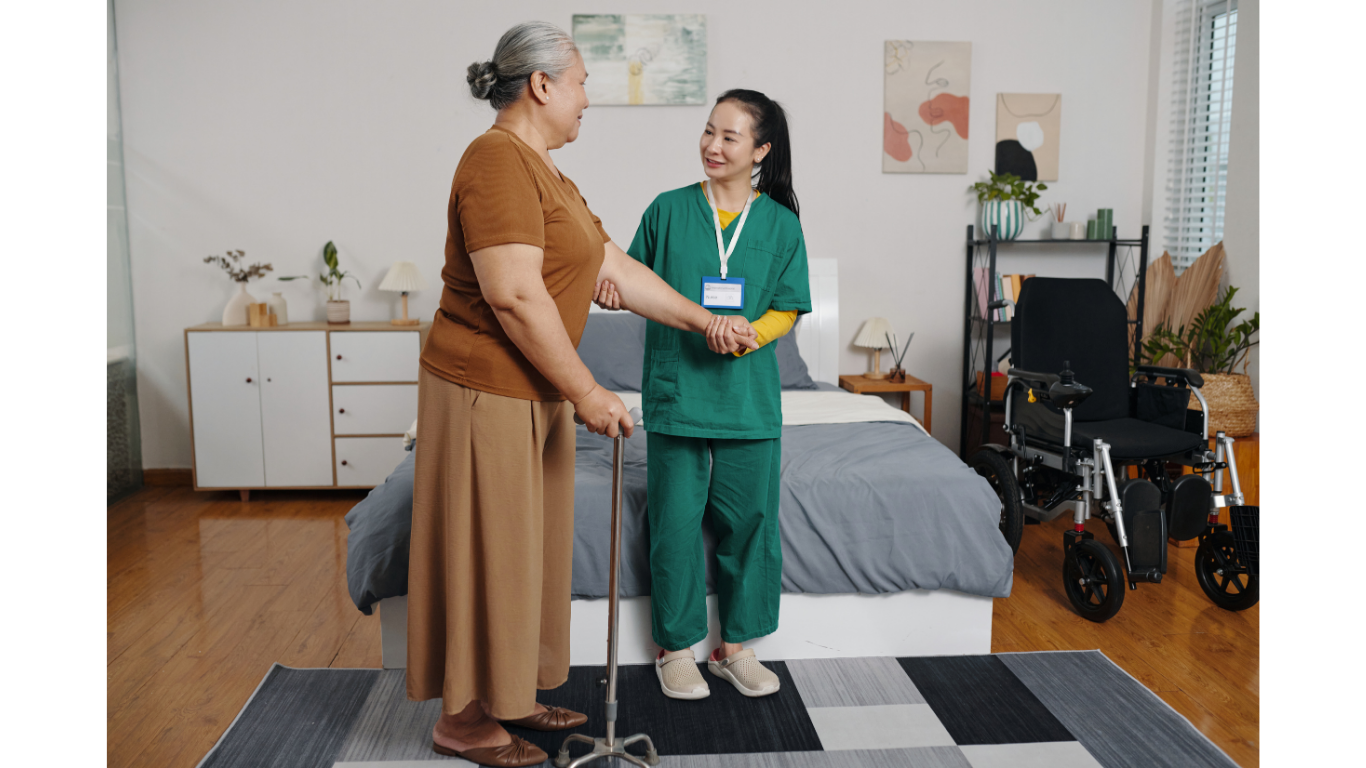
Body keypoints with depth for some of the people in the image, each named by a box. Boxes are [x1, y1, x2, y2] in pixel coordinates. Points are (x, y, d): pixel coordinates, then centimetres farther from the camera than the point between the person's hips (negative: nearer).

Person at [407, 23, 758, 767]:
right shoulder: (498, 161, -16)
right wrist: (586, 391, -20)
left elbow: (619, 270, 17)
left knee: (525, 546, 17)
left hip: (536, 395, 10)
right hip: (487, 393, -10)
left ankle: (510, 692, 32)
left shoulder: (545, 175, 16)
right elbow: (513, 294, -25)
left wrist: (707, 322, 15)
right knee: (486, 552, 1)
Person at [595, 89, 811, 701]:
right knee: (676, 521, 4)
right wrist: (614, 288, -12)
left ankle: (735, 645, 25)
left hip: (748, 394, 1)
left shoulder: (780, 224, 3)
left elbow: (787, 310, 2)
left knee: (748, 519, 8)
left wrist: (747, 332, -18)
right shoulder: (668, 210, 3)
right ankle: (676, 647, 21)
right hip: (676, 392, -1)